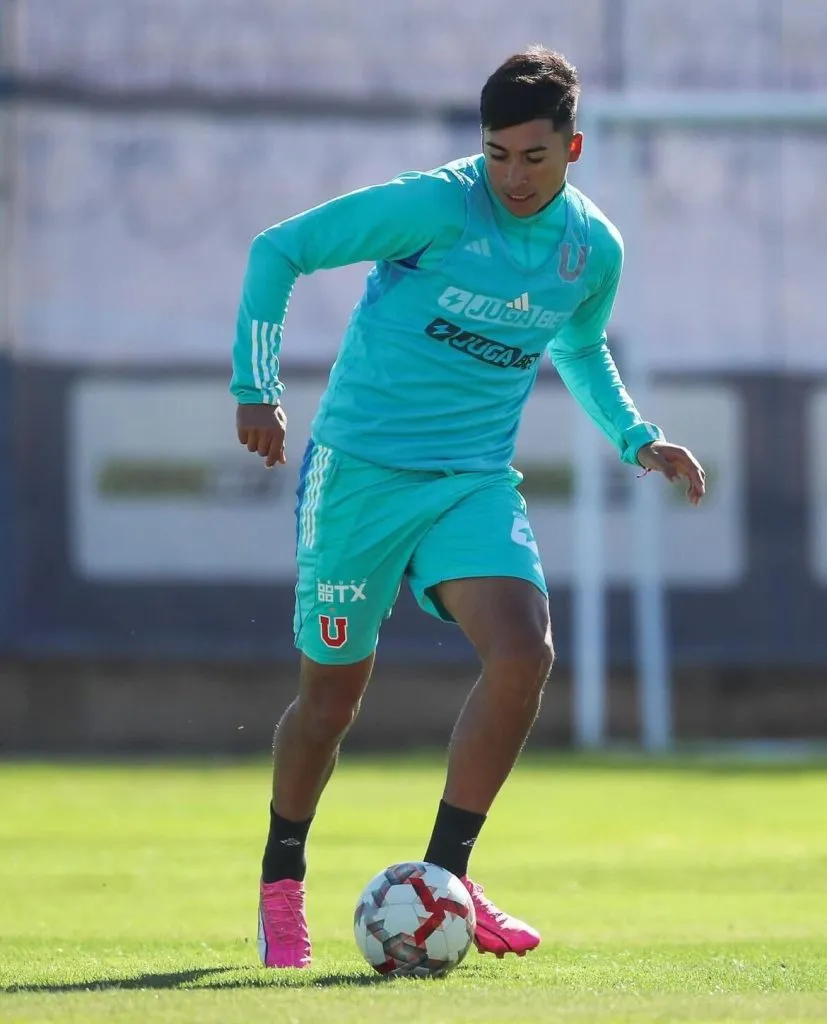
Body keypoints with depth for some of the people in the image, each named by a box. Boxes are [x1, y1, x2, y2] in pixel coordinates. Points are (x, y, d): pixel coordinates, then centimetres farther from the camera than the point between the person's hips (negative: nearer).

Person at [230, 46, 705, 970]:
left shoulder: (594, 251, 2)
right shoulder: (437, 206, -15)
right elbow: (278, 250, -9)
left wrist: (637, 439, 13)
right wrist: (256, 389, -13)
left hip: (476, 482, 4)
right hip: (360, 469, -4)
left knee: (524, 656, -19)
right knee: (332, 692, 3)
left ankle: (443, 878, -7)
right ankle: (281, 884, 27)